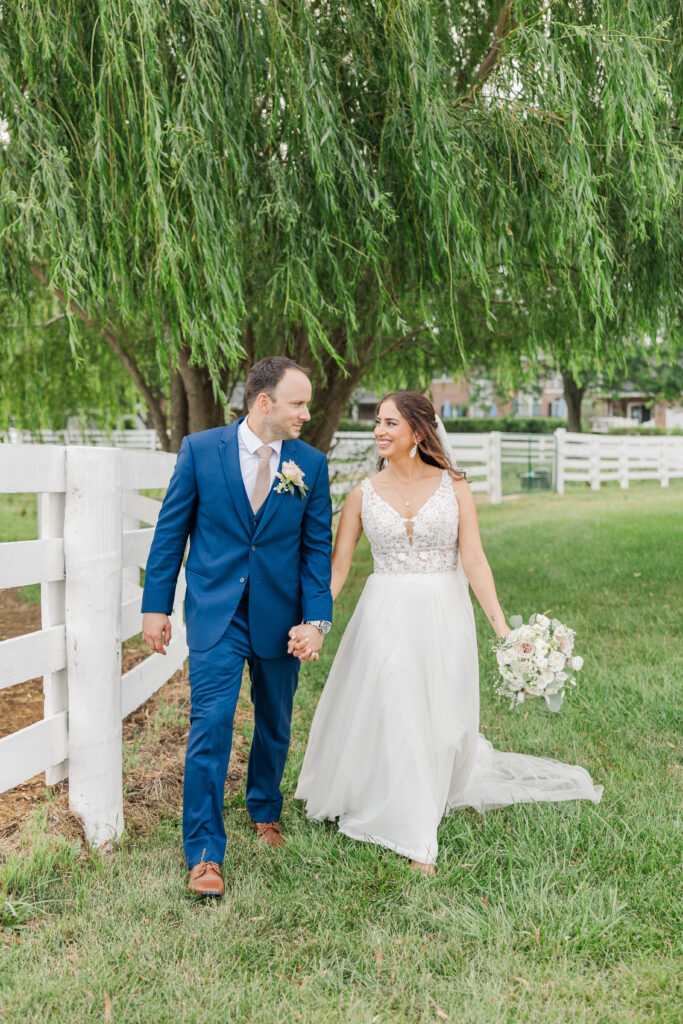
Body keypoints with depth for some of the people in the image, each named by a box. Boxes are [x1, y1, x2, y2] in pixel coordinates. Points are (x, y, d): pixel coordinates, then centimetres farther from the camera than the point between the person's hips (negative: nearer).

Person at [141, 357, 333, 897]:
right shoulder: (200, 450, -5)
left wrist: (316, 620, -6)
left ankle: (265, 811, 42)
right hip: (215, 614, -2)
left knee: (275, 727, 16)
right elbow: (172, 530, 0)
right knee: (210, 726, -8)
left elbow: (317, 547, 1)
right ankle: (205, 854, 2)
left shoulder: (311, 463, -1)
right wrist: (156, 606, 0)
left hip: (280, 618, 3)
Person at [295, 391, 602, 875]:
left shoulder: (453, 486, -2)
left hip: (444, 617, 0)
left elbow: (473, 560, -7)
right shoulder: (364, 494, 1)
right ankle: (417, 840, 10)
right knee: (393, 718, -2)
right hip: (387, 617, 1)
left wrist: (502, 626, -16)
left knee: (439, 721, 11)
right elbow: (337, 566, 1)